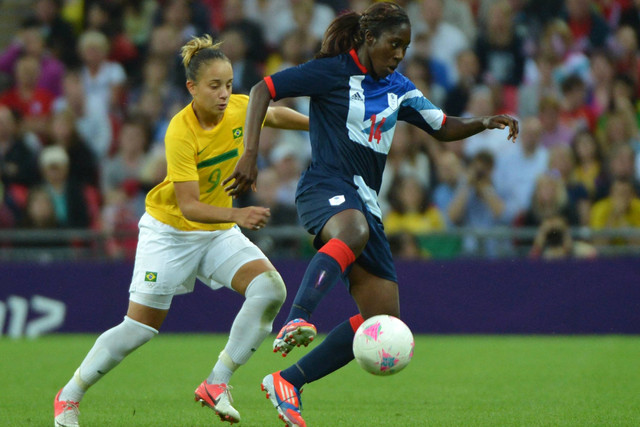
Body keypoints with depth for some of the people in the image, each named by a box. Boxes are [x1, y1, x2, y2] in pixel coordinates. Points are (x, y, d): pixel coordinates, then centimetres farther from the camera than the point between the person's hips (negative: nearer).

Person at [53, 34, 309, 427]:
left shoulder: (240, 108, -11)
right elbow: (189, 207, -31)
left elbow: (275, 115, 15)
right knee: (141, 327, -4)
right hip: (170, 230, -5)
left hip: (218, 231, 5)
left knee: (270, 289, -19)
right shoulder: (180, 133, -28)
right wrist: (237, 214, -45)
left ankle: (217, 384, -12)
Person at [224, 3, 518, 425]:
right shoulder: (332, 72, -2)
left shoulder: (397, 88, 17)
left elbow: (444, 128, 25)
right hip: (325, 188, -7)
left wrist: (485, 122, 5)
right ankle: (298, 321, -60)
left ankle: (289, 383, 3)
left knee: (384, 320, -1)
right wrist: (250, 155, -13)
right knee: (353, 231, -44)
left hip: (365, 202, 7)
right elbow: (263, 90, -3)